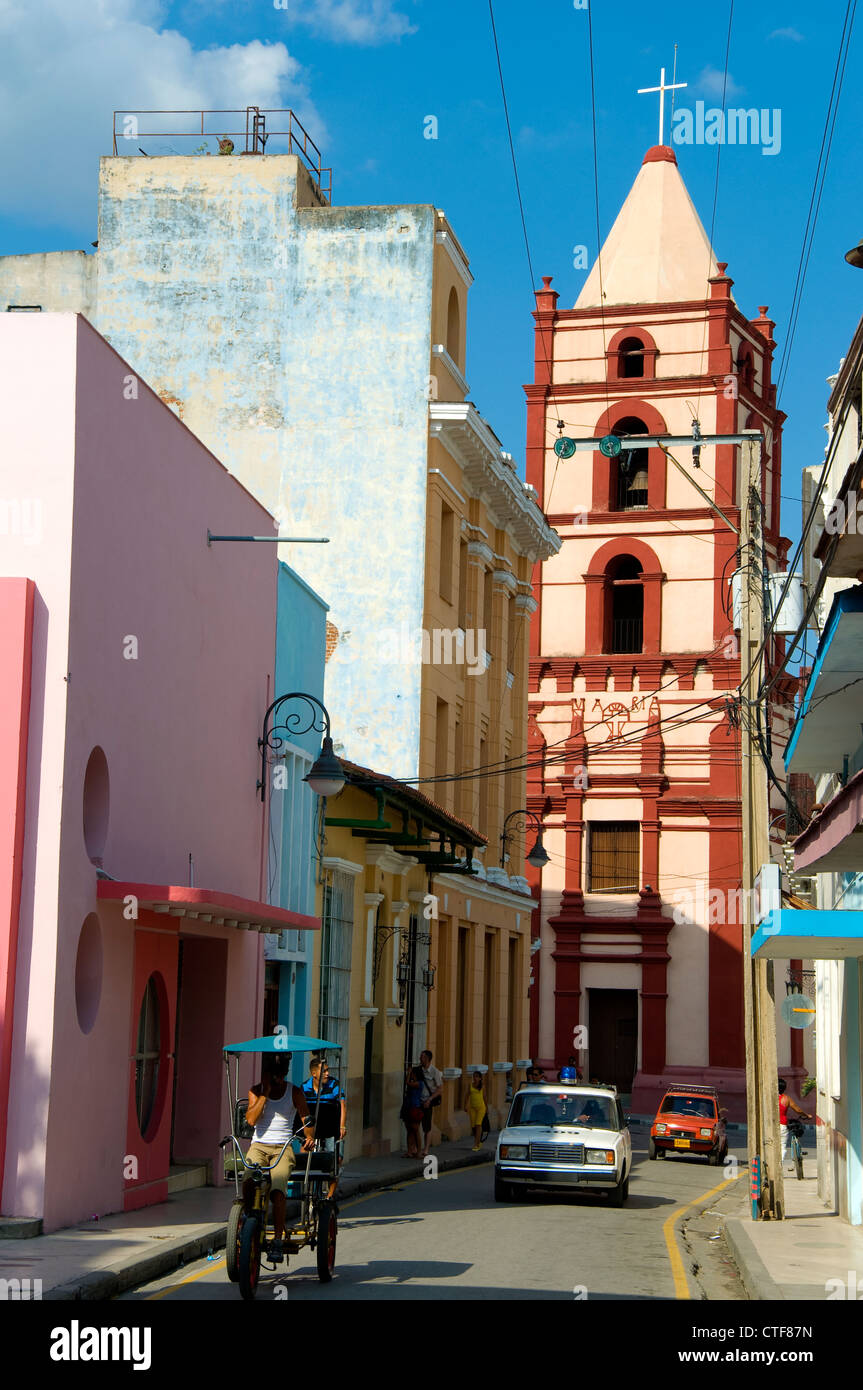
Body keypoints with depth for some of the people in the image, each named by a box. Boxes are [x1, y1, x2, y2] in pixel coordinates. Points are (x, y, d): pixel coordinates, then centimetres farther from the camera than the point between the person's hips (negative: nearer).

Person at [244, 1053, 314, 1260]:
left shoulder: (294, 1092, 6)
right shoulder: (256, 1091, 9)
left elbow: (306, 1118, 4)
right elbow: (251, 1119, -6)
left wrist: (309, 1138, -16)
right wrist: (265, 1092, -9)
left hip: (283, 1149, -1)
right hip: (259, 1146, 1)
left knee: (277, 1189, -28)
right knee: (249, 1182, -31)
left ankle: (278, 1240, -21)